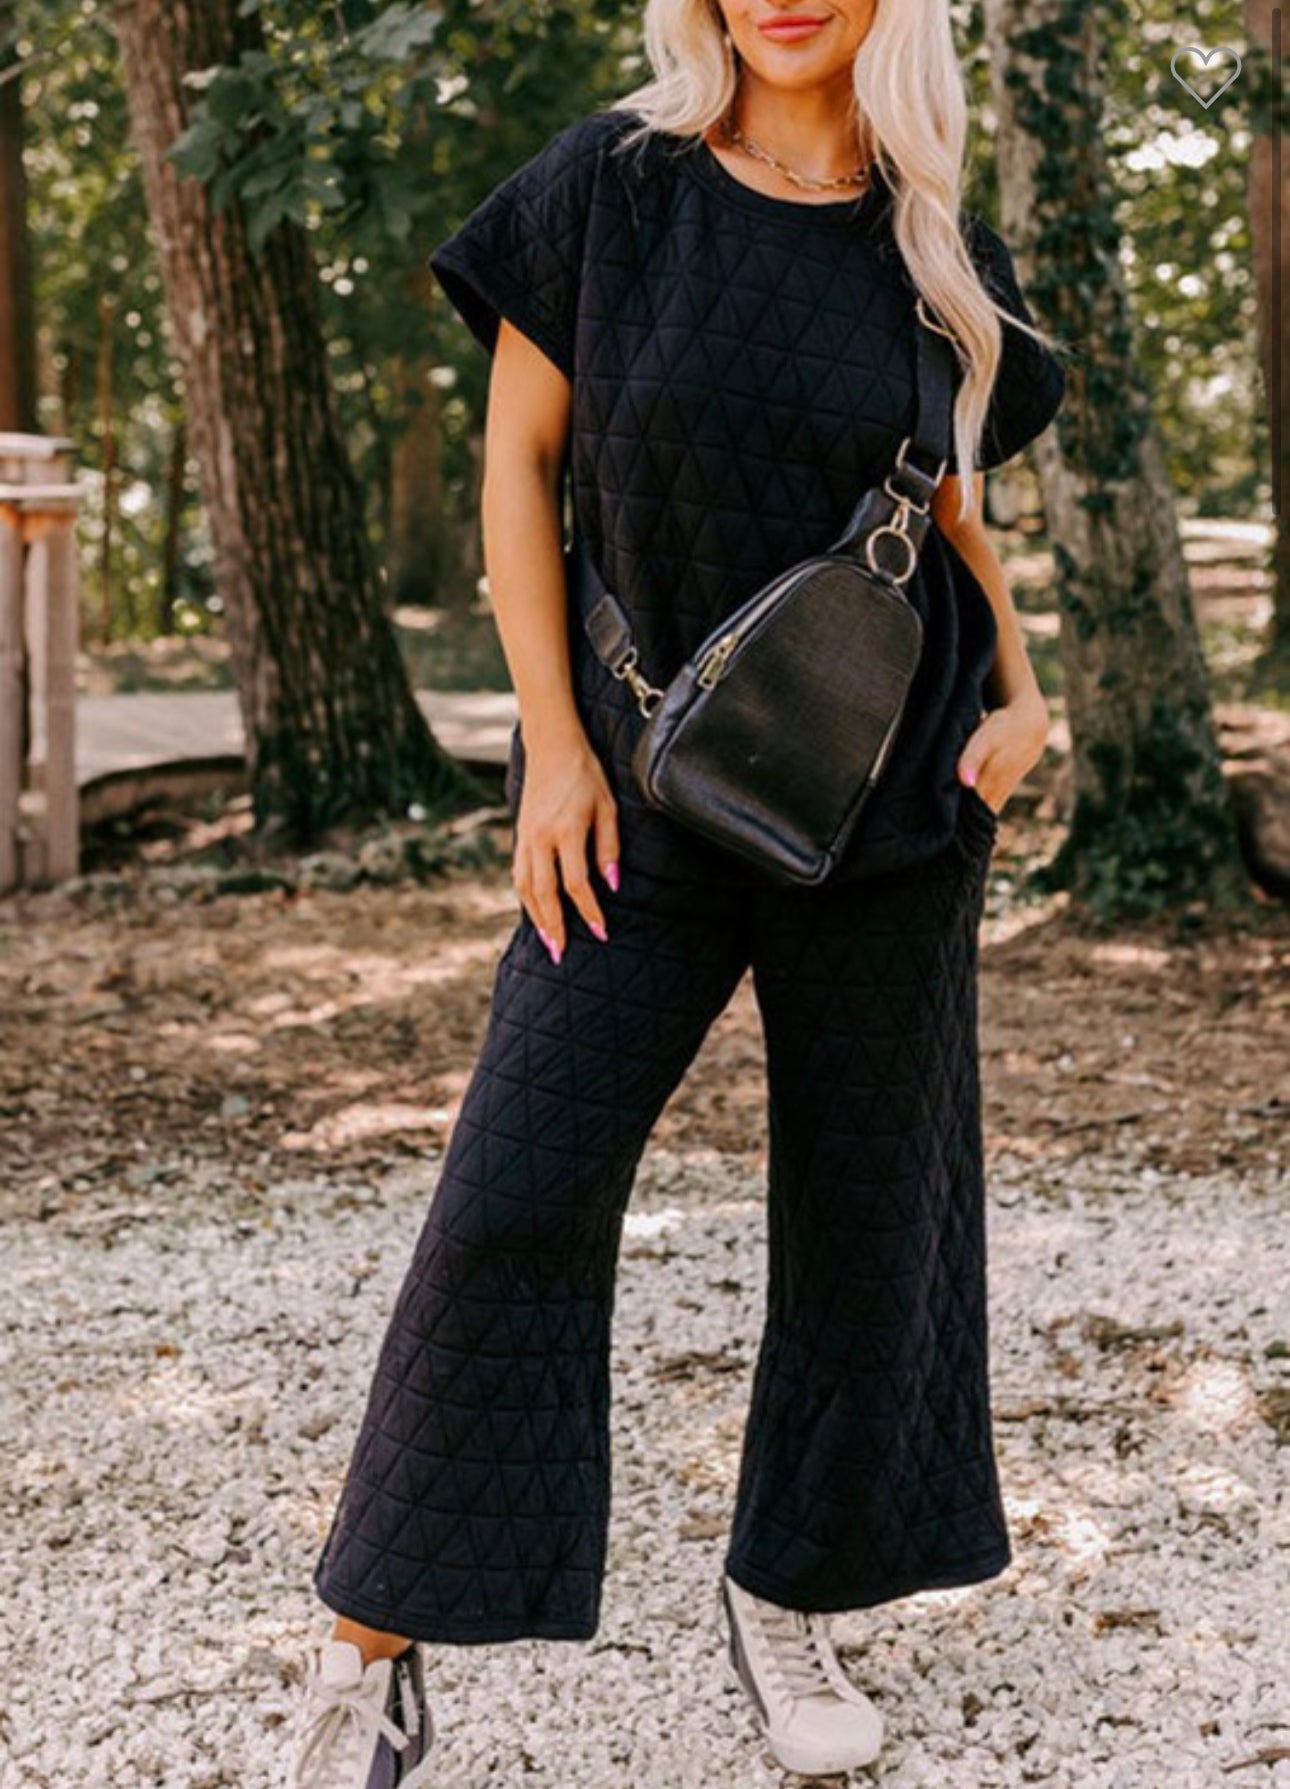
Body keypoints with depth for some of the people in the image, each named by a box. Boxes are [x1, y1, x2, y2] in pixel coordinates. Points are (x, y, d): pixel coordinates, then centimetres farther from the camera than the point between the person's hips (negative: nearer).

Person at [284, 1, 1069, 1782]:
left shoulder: (946, 257, 4)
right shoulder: (614, 184, -3)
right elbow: (518, 459, -1)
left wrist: (1016, 695, -3)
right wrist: (555, 741, -7)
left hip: (890, 800, 3)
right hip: (648, 787, -2)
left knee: (864, 1199, 8)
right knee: (518, 1197, -6)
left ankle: (786, 1593, 27)